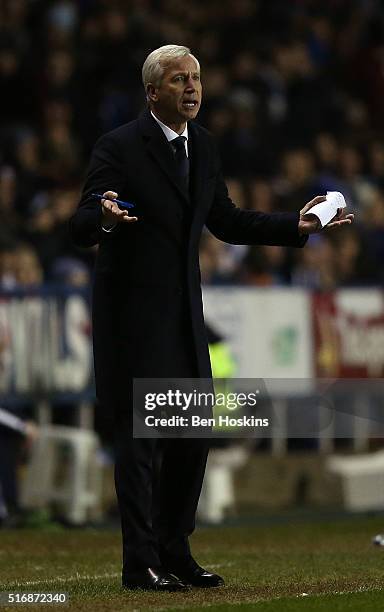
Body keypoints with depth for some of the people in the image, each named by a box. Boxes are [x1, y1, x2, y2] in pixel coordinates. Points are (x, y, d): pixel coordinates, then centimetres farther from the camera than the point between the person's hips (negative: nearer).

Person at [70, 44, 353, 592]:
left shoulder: (203, 146, 11)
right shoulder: (119, 148, -12)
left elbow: (225, 221, 20)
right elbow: (81, 228, -15)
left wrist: (295, 226, 13)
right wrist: (106, 218, -38)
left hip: (184, 311, 7)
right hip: (133, 310, -7)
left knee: (193, 435, 10)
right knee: (139, 437, -6)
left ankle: (174, 552, 21)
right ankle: (141, 564, -1)